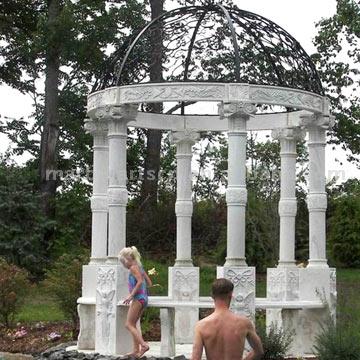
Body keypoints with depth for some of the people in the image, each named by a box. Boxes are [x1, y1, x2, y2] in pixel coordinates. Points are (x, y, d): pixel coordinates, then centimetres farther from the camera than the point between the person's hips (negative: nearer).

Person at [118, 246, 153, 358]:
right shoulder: (140, 267, 17)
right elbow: (149, 283, 18)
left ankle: (143, 344, -19)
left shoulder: (133, 268, -9)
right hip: (144, 298, 9)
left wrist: (131, 295, -21)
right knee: (133, 324, 13)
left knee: (129, 324, -6)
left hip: (138, 298, -9)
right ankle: (136, 350, 11)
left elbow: (140, 281, -23)